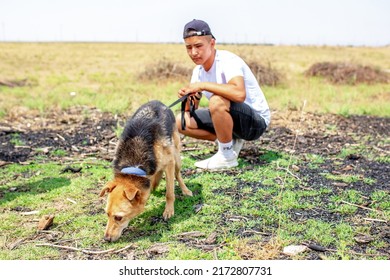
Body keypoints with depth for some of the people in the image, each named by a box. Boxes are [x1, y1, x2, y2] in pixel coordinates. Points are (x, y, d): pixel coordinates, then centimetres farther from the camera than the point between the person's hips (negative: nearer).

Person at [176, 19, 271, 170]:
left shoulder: (228, 61, -23)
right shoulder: (198, 70, 1)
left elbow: (239, 94, -44)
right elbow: (192, 110, 5)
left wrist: (203, 85, -35)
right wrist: (187, 99, -18)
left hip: (256, 121, -8)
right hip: (231, 119, 8)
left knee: (217, 101, -37)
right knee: (181, 122, -1)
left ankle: (228, 156, -16)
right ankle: (231, 141, 6)